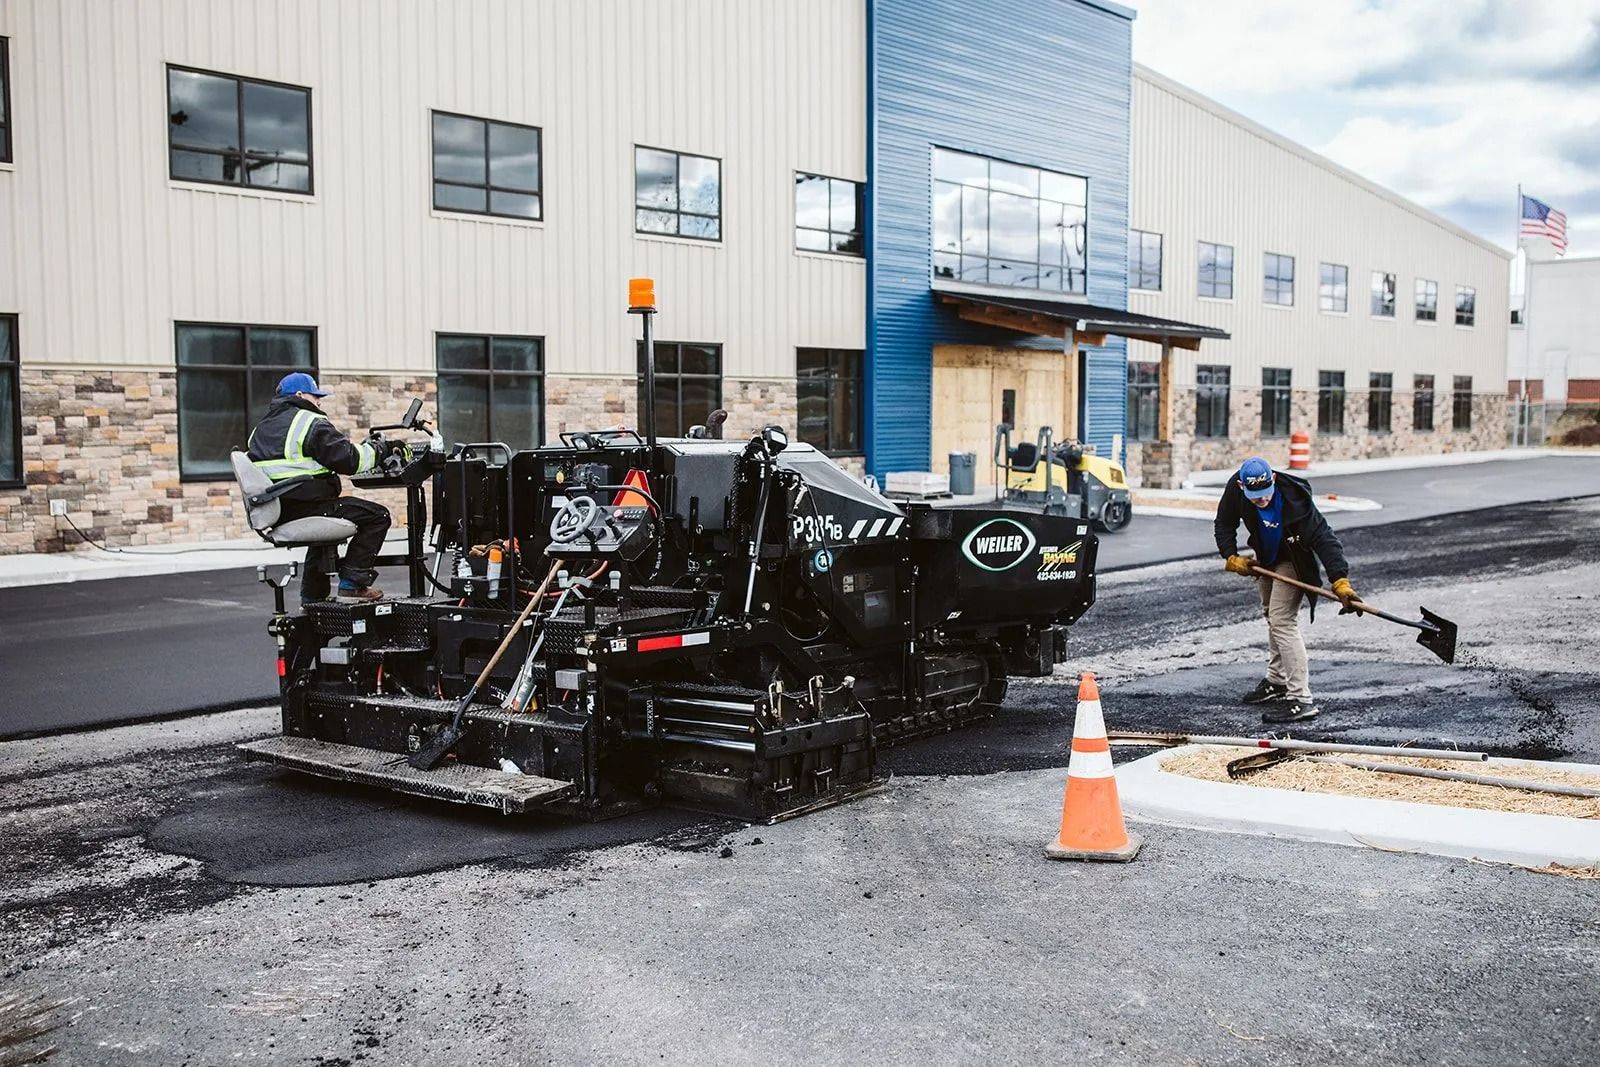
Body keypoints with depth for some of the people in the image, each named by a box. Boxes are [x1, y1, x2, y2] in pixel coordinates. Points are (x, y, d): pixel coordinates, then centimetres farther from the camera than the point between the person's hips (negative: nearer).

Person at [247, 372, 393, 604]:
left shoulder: (260, 429, 20)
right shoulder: (311, 422, -7)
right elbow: (349, 460, -14)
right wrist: (376, 448, 3)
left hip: (275, 514, 9)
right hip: (305, 508, -9)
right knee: (377, 516, -2)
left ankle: (313, 595, 33)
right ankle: (351, 584, -4)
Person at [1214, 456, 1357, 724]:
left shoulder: (1294, 498, -38)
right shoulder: (1235, 488, -24)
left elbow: (1323, 537, -41)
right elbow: (1224, 524, -6)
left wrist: (1340, 580, -50)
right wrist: (1232, 557, -18)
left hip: (1292, 561, -7)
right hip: (1265, 558, 7)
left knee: (1282, 621, -18)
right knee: (1271, 615, 21)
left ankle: (1300, 700, -18)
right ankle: (1277, 681, 40)